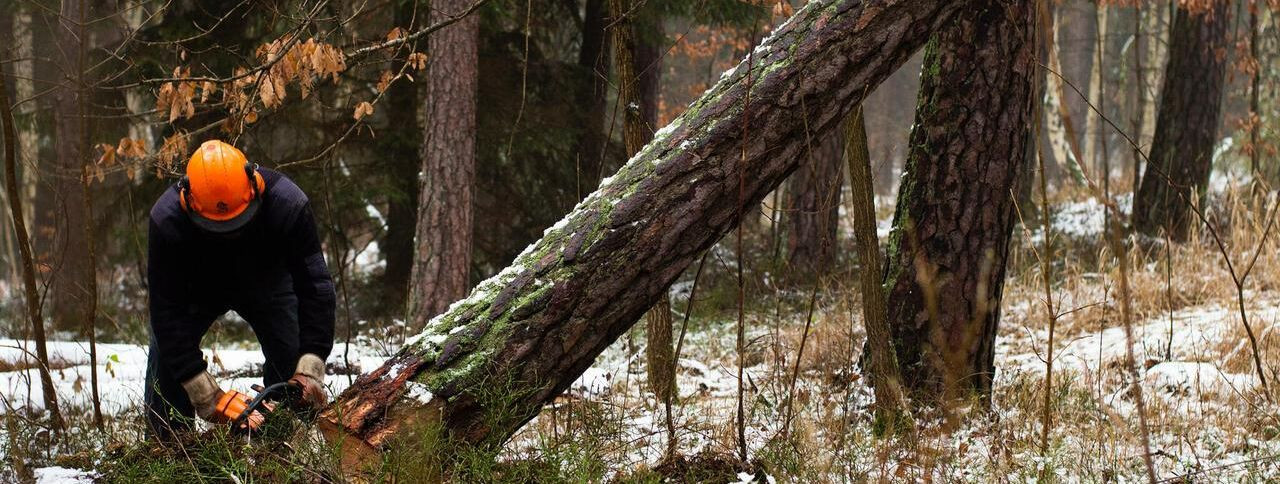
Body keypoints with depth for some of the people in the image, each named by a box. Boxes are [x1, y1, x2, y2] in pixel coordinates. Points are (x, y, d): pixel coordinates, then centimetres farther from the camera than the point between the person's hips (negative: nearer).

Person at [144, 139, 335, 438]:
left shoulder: (287, 204, -38)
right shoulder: (167, 220, -39)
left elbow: (314, 289, -33)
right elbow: (167, 313, -37)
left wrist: (310, 367, -44)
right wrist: (208, 398, -41)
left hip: (266, 283, 0)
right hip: (197, 289, 0)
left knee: (291, 361, -14)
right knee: (167, 359, -15)